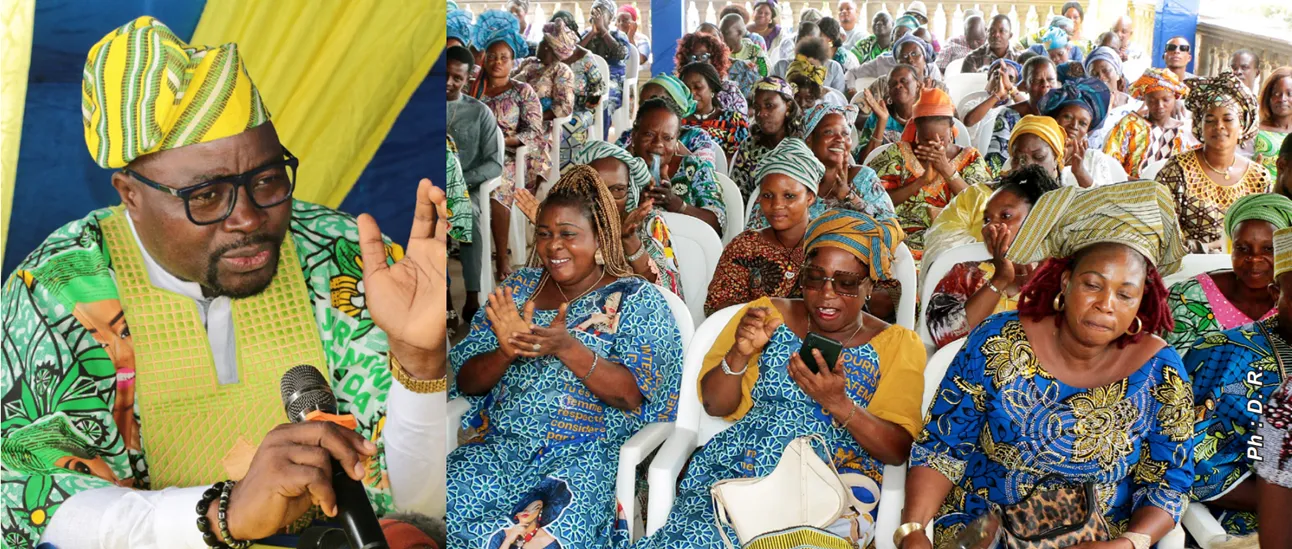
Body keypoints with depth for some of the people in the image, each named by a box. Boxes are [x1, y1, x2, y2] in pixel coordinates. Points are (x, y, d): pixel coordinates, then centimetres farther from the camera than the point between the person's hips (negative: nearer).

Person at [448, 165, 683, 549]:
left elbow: (633, 395, -11)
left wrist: (568, 348, -24)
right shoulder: (519, 287, 11)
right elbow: (467, 381, 7)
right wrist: (505, 352, -14)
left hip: (585, 454, -3)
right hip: (501, 445, 4)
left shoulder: (636, 300, 0)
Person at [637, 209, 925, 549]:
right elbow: (715, 406, 8)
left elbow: (898, 450, -4)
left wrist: (839, 404, -21)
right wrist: (740, 353, -11)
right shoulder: (768, 314, 10)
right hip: (741, 464, 3)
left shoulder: (897, 345, 6)